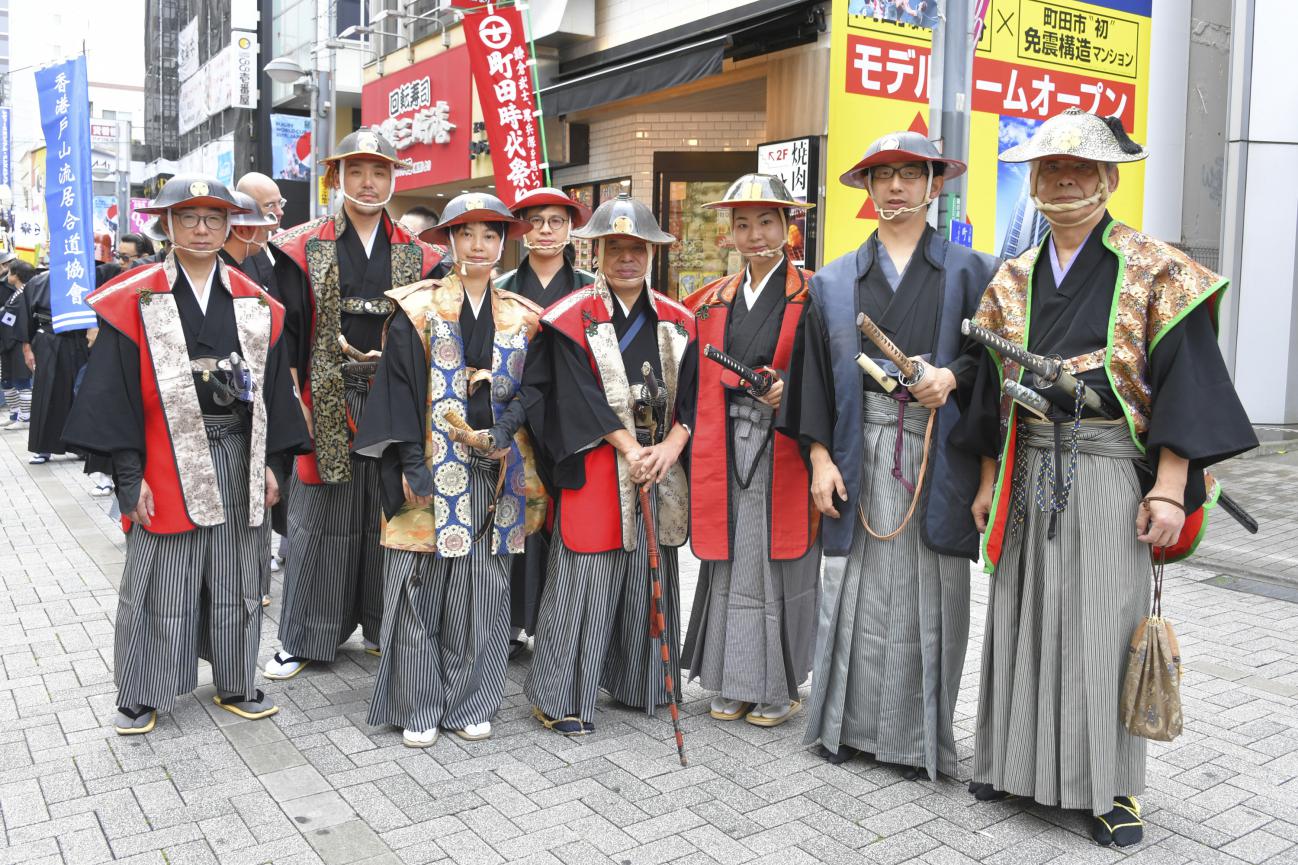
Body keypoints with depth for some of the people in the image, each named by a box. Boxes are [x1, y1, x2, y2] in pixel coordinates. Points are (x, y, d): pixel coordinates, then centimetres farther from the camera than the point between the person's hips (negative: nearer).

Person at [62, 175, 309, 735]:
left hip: (238, 457, 3)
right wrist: (129, 474, -9)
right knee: (161, 583, 5)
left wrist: (269, 460, 6)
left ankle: (235, 684, 25)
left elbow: (272, 385, 10)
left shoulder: (254, 303, 6)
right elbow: (116, 390, -5)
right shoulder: (135, 300, -3)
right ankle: (142, 694, 20)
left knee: (235, 579, 11)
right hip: (168, 462, -3)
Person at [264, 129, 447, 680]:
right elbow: (287, 331, -1)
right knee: (320, 517, 4)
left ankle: (380, 626, 22)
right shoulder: (304, 250, 2)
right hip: (327, 403, -1)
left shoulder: (419, 256, 7)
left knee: (388, 515, 8)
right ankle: (304, 638, 15)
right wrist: (296, 401, -8)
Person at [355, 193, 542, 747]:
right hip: (433, 470, -3)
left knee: (482, 590, 7)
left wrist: (509, 425, -12)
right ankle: (418, 707, 15)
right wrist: (411, 465, -12)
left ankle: (468, 702, 21)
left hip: (495, 471, 3)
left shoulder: (520, 317, 10)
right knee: (422, 589, 1)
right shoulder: (418, 308, 1)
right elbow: (400, 386, -5)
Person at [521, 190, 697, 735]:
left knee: (651, 576, 11)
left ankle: (638, 682, 28)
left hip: (661, 463, 5)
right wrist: (628, 448, -15)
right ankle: (561, 697, 11)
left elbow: (692, 394, 4)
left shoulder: (677, 321, 9)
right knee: (586, 576, -2)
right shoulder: (572, 318, -3)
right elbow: (580, 397, -11)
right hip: (596, 466, -4)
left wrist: (670, 447, -11)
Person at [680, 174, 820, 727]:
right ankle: (731, 682, 22)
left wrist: (790, 390, -19)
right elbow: (698, 381, 14)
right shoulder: (713, 299, 12)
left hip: (785, 449, -4)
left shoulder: (811, 295, -1)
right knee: (728, 566, 9)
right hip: (724, 451, 4)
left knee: (780, 566, 4)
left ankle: (777, 686, 19)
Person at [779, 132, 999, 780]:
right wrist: (820, 457, -1)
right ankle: (849, 722, 17)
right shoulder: (834, 281, 10)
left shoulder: (969, 273, 8)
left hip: (939, 455, -1)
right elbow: (815, 373, 6)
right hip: (860, 453, 1)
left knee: (928, 592, 2)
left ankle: (920, 736, 15)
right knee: (857, 585, 4)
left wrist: (953, 375, -14)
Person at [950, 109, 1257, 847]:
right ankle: (1020, 758, 24)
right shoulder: (1012, 280, 11)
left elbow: (1185, 382, -7)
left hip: (1112, 470, -4)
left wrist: (1169, 488, -14)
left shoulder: (1155, 270, -2)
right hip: (1028, 473, 4)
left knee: (1105, 623, 0)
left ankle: (1110, 784, 14)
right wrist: (990, 480, 12)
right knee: (1026, 616, 9)